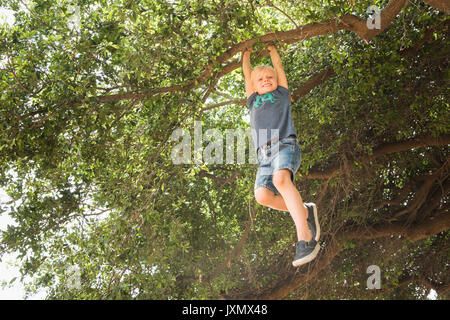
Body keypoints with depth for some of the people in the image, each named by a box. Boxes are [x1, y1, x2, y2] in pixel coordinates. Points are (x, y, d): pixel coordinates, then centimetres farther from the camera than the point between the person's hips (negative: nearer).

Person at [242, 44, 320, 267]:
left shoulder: (282, 94, 26)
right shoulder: (253, 101, 32)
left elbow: (279, 67, 37)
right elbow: (247, 76, 44)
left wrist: (272, 49, 52)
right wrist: (246, 55, 57)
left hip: (285, 144, -3)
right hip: (264, 154, 4)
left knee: (281, 179, -34)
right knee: (262, 195, -24)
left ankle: (305, 238, -43)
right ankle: (305, 212, -5)